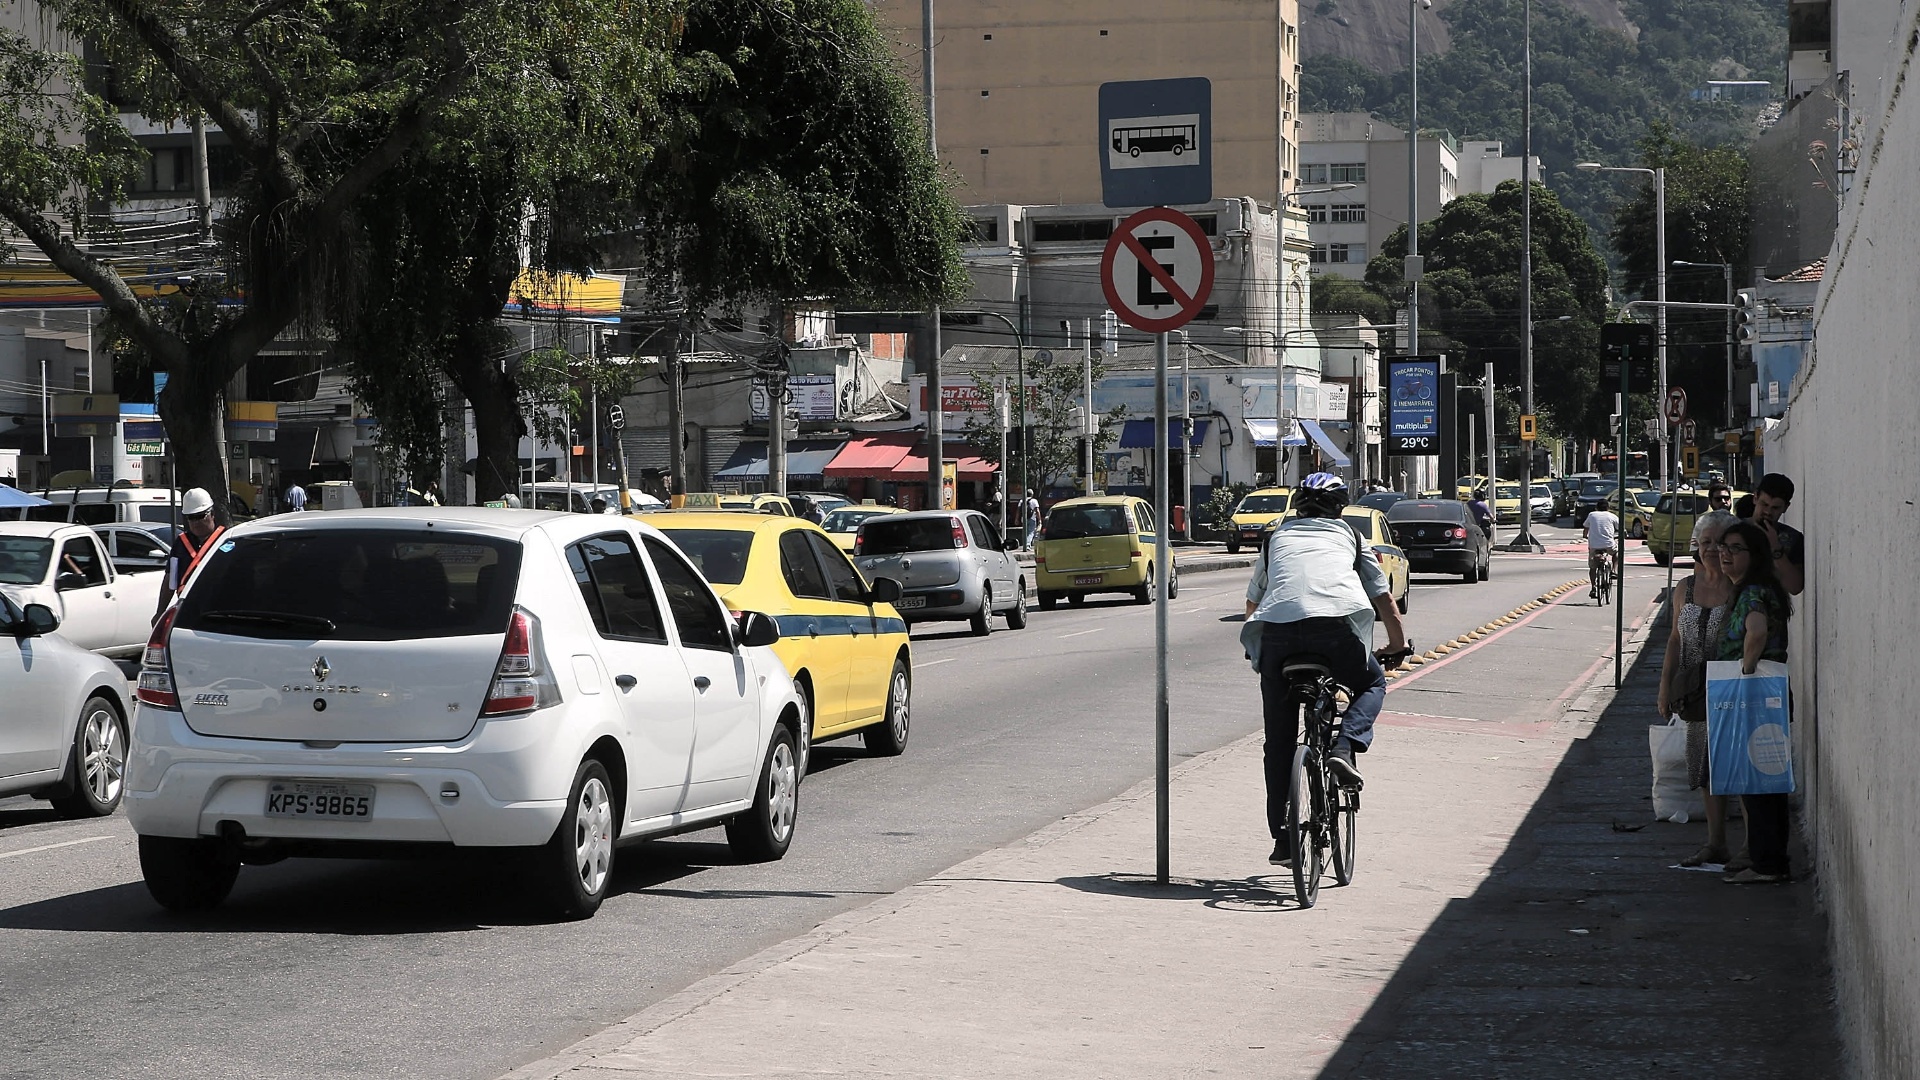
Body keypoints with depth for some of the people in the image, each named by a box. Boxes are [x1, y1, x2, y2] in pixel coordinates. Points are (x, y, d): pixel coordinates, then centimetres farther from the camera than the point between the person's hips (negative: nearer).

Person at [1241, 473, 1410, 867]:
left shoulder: (1275, 538, 31)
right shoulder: (1349, 536, 28)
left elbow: (1252, 603, 35)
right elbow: (1384, 599, 30)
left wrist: (1257, 647, 53)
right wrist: (1398, 645, 45)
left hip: (1277, 628, 1)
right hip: (1338, 625, -1)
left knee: (1279, 740, 12)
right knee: (1372, 685, 29)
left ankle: (1282, 838, 9)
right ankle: (1345, 748, 0)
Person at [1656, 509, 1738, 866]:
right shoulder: (1687, 586, 10)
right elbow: (1676, 639, 15)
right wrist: (1665, 685, 12)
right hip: (1698, 693, 5)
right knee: (1707, 768, 9)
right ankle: (1716, 843, 17)